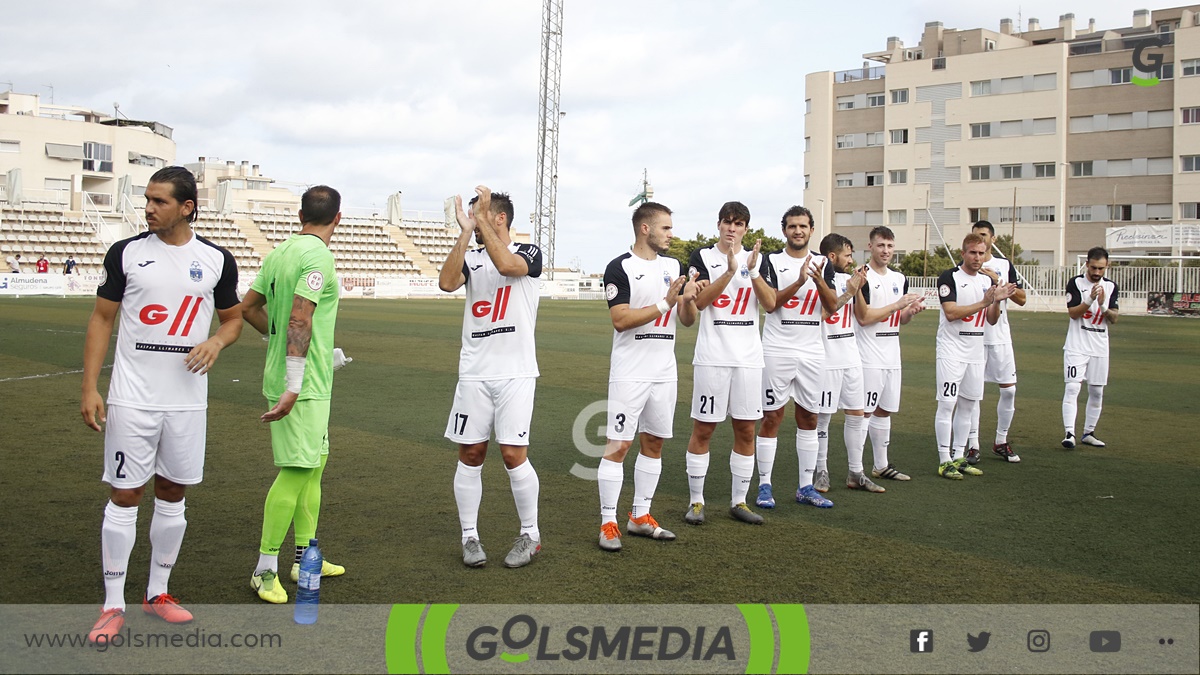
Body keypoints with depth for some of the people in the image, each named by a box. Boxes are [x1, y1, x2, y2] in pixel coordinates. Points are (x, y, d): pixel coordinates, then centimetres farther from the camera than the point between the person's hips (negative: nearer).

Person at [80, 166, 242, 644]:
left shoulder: (217, 260, 2)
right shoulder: (126, 253, -1)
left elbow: (233, 317, 14)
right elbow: (102, 319, 2)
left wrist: (216, 342, -9)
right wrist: (89, 388, -4)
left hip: (187, 401, 2)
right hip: (131, 399, -2)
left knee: (172, 495, 11)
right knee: (124, 497, 1)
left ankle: (157, 594, 26)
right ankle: (112, 605, 12)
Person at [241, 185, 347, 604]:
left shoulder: (279, 253, 11)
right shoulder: (318, 257, -15)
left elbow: (249, 307, 17)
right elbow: (299, 320, -23)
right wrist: (293, 386, -24)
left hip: (303, 382, 9)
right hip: (305, 383, -9)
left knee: (314, 463, 16)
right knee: (297, 470, -5)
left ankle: (305, 557, 24)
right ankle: (265, 570, 2)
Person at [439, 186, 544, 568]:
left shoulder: (529, 253, 1)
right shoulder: (471, 258, 11)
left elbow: (506, 265, -22)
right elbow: (446, 283, -10)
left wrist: (480, 219, -17)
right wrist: (465, 232, -13)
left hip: (516, 373, -4)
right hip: (474, 374, 4)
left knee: (513, 453, -7)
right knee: (470, 453, 4)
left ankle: (531, 535, 10)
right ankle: (469, 536, 16)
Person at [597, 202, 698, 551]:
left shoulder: (673, 266, 12)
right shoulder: (620, 268, -8)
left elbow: (688, 321, 12)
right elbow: (620, 319, -17)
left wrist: (688, 300, -9)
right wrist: (664, 303, -21)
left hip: (665, 373, 7)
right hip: (630, 374, -7)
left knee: (654, 443, 11)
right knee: (619, 444, -7)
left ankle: (640, 516, 22)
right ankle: (608, 523, 1)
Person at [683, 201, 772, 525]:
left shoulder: (756, 259, 11)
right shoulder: (702, 257, 2)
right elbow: (700, 301, -11)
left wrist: (752, 270, -14)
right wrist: (731, 270, -20)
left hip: (749, 358, 3)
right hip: (712, 357, -3)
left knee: (746, 430, 6)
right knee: (703, 429, 1)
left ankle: (739, 502, 17)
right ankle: (696, 501, 11)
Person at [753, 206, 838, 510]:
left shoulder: (822, 263, 10)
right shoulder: (771, 261, 0)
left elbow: (833, 306, 1)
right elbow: (769, 303, -11)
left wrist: (819, 281, -15)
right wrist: (799, 281, -20)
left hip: (812, 351, 4)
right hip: (777, 350, -4)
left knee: (809, 417, 8)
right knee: (772, 417, -1)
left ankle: (806, 486, 16)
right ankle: (764, 486, 6)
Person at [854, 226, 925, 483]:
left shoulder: (900, 279, 15)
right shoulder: (863, 277, -10)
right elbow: (863, 317, -17)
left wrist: (912, 310, -2)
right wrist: (898, 304, -15)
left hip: (892, 357, 8)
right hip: (869, 358, -8)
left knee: (885, 410, 15)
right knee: (863, 412, -7)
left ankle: (881, 465, 25)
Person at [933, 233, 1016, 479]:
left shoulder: (988, 281, 12)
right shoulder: (949, 277, -7)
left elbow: (992, 320, 11)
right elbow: (951, 313, -16)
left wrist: (997, 301, -8)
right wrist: (983, 302, -19)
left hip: (976, 353, 7)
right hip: (951, 352, -7)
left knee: (968, 405, 10)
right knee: (946, 405, -8)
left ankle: (958, 457, 18)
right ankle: (944, 461, -3)